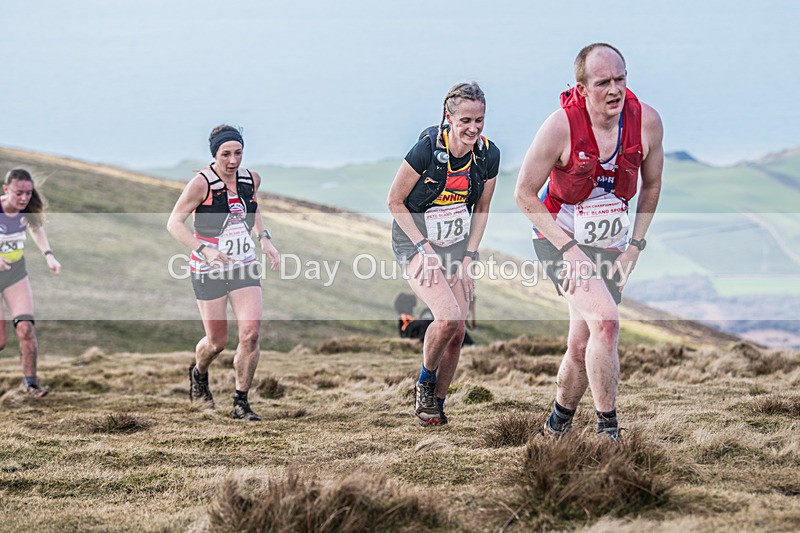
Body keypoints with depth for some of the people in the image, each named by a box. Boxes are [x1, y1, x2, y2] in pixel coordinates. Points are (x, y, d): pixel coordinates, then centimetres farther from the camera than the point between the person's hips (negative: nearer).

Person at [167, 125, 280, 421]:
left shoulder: (251, 179, 0)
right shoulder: (201, 183, -16)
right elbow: (174, 224, -14)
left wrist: (264, 238, 7)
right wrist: (205, 250, -28)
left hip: (245, 267, 4)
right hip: (208, 271, -4)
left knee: (250, 334, -11)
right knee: (217, 342, 5)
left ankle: (241, 403, 3)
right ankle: (198, 374, 41)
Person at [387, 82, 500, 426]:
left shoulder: (488, 155, -9)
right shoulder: (427, 149, -22)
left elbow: (481, 209, 6)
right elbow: (395, 202, -12)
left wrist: (469, 257, -2)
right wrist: (424, 248, -16)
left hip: (458, 244, 5)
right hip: (415, 241, -5)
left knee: (457, 331, -1)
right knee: (448, 317, -23)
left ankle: (437, 403, 18)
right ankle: (424, 382, 3)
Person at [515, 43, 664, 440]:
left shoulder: (646, 121, -12)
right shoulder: (561, 126, -22)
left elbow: (651, 186, 6)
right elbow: (524, 194, -12)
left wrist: (634, 247, 1)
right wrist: (568, 249, -17)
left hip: (609, 246, 4)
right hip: (559, 241, -4)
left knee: (582, 345, 8)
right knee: (605, 319, -25)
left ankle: (558, 422, 34)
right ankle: (607, 430, -16)